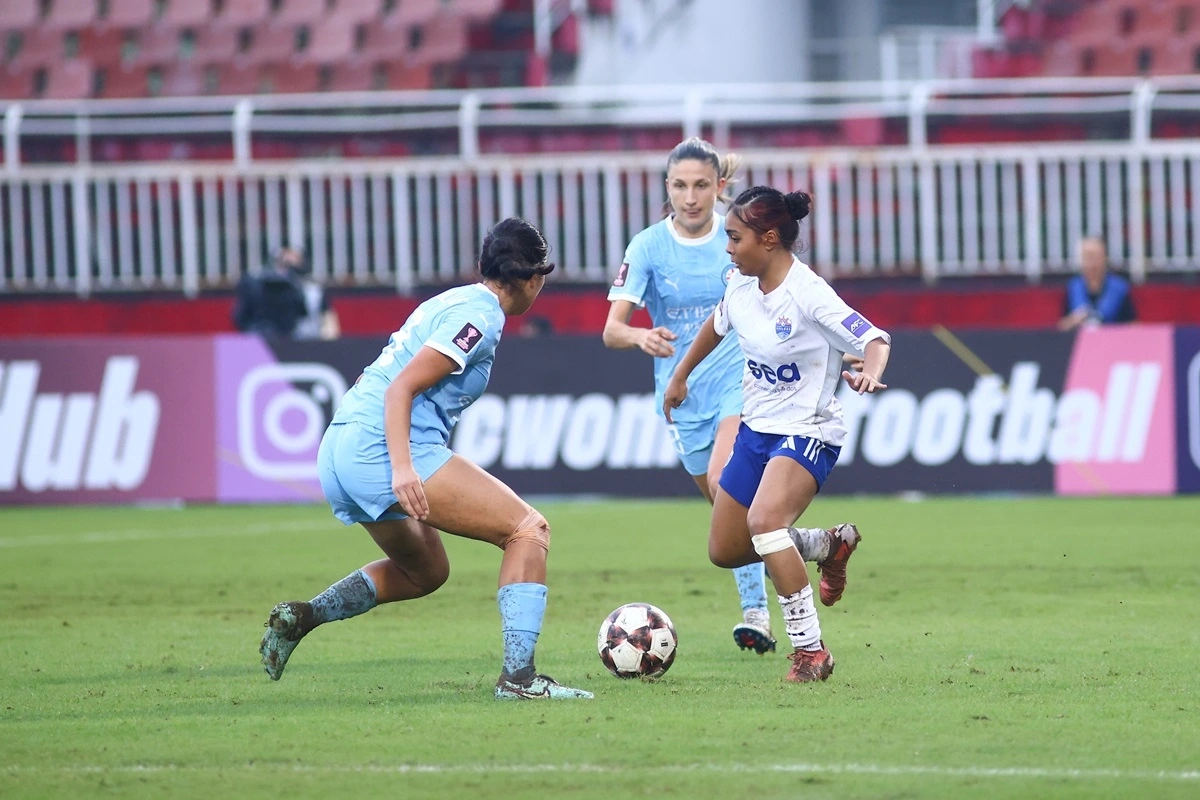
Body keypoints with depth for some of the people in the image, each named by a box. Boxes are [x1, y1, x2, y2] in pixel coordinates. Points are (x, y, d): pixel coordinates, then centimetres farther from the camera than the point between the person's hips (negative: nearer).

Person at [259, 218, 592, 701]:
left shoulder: (453, 301, 21)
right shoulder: (479, 316, -8)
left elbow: (376, 378, 26)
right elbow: (402, 388, -17)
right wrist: (402, 467, -27)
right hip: (384, 448, -10)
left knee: (425, 571, 28)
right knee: (528, 528, -9)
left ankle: (301, 616, 14)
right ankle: (518, 675, -19)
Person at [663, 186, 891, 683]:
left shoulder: (807, 293, -23)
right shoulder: (741, 286, -1)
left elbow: (875, 340, -26)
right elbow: (717, 325, 22)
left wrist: (870, 375, -47)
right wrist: (680, 375, 32)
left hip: (807, 432, -8)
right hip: (756, 429, 8)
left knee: (764, 519, -34)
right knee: (724, 551, 13)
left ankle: (810, 649, -24)